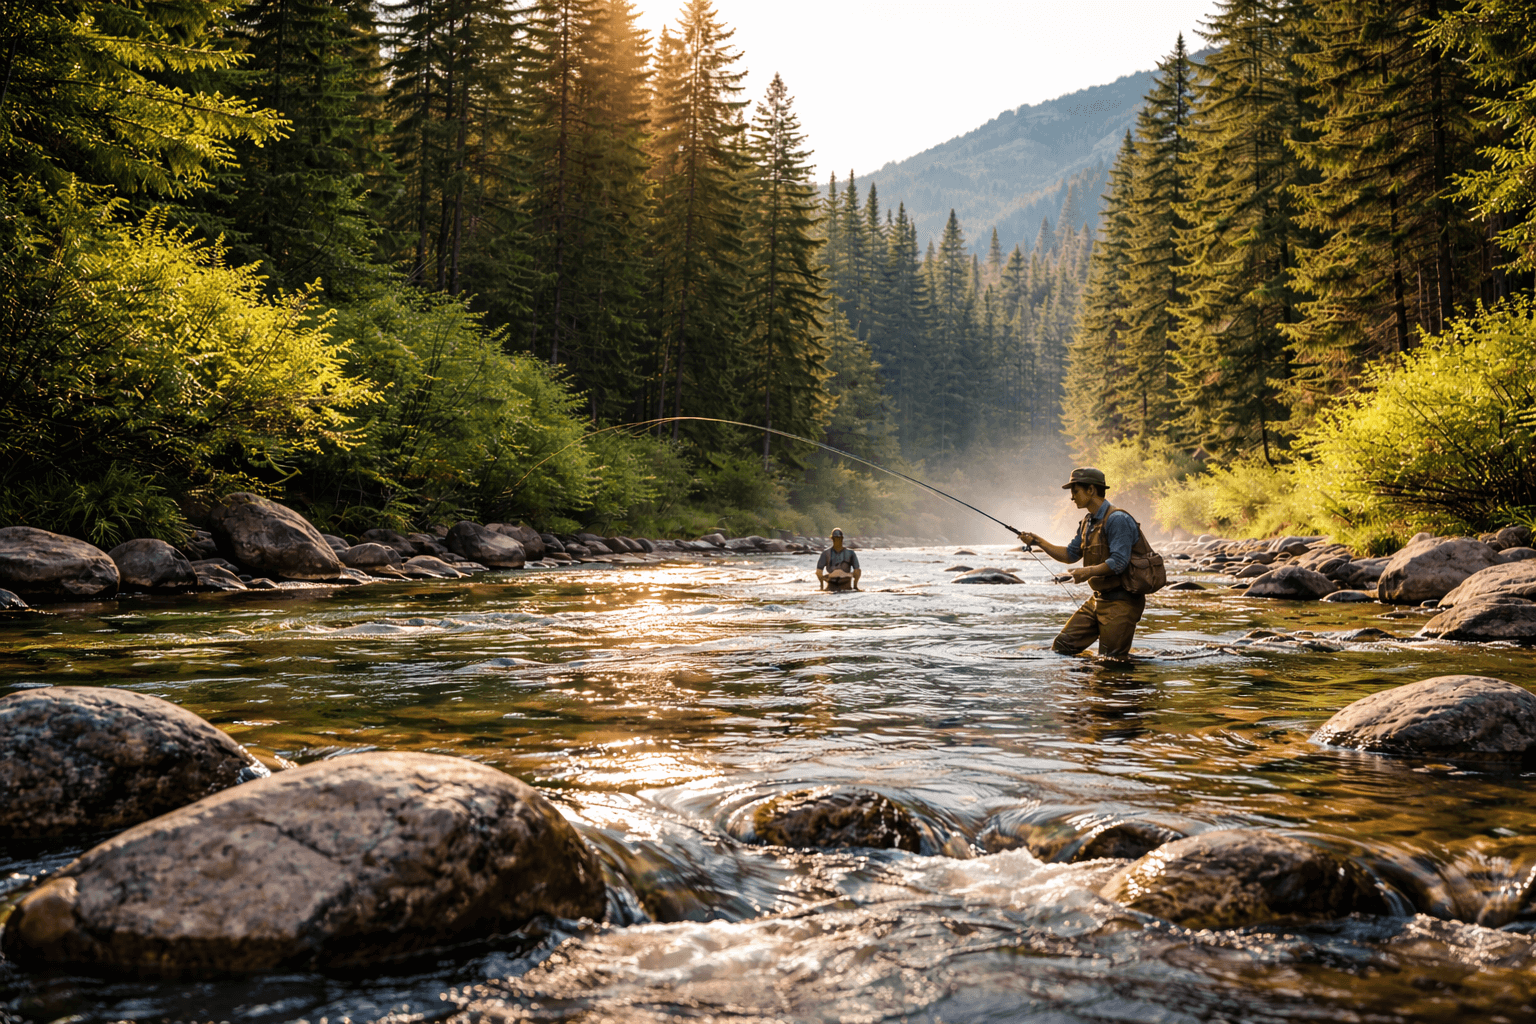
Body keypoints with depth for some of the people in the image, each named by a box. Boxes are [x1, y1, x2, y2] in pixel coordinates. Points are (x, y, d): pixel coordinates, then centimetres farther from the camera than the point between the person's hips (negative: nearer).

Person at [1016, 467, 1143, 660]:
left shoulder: (1117, 520, -18)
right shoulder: (1088, 522, 13)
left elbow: (1119, 563, -25)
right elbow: (1070, 554, 19)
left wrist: (1089, 571, -29)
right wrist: (1038, 541, 9)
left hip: (1121, 601, -9)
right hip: (1098, 599, 9)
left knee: (1112, 662, -6)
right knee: (1061, 647, 6)